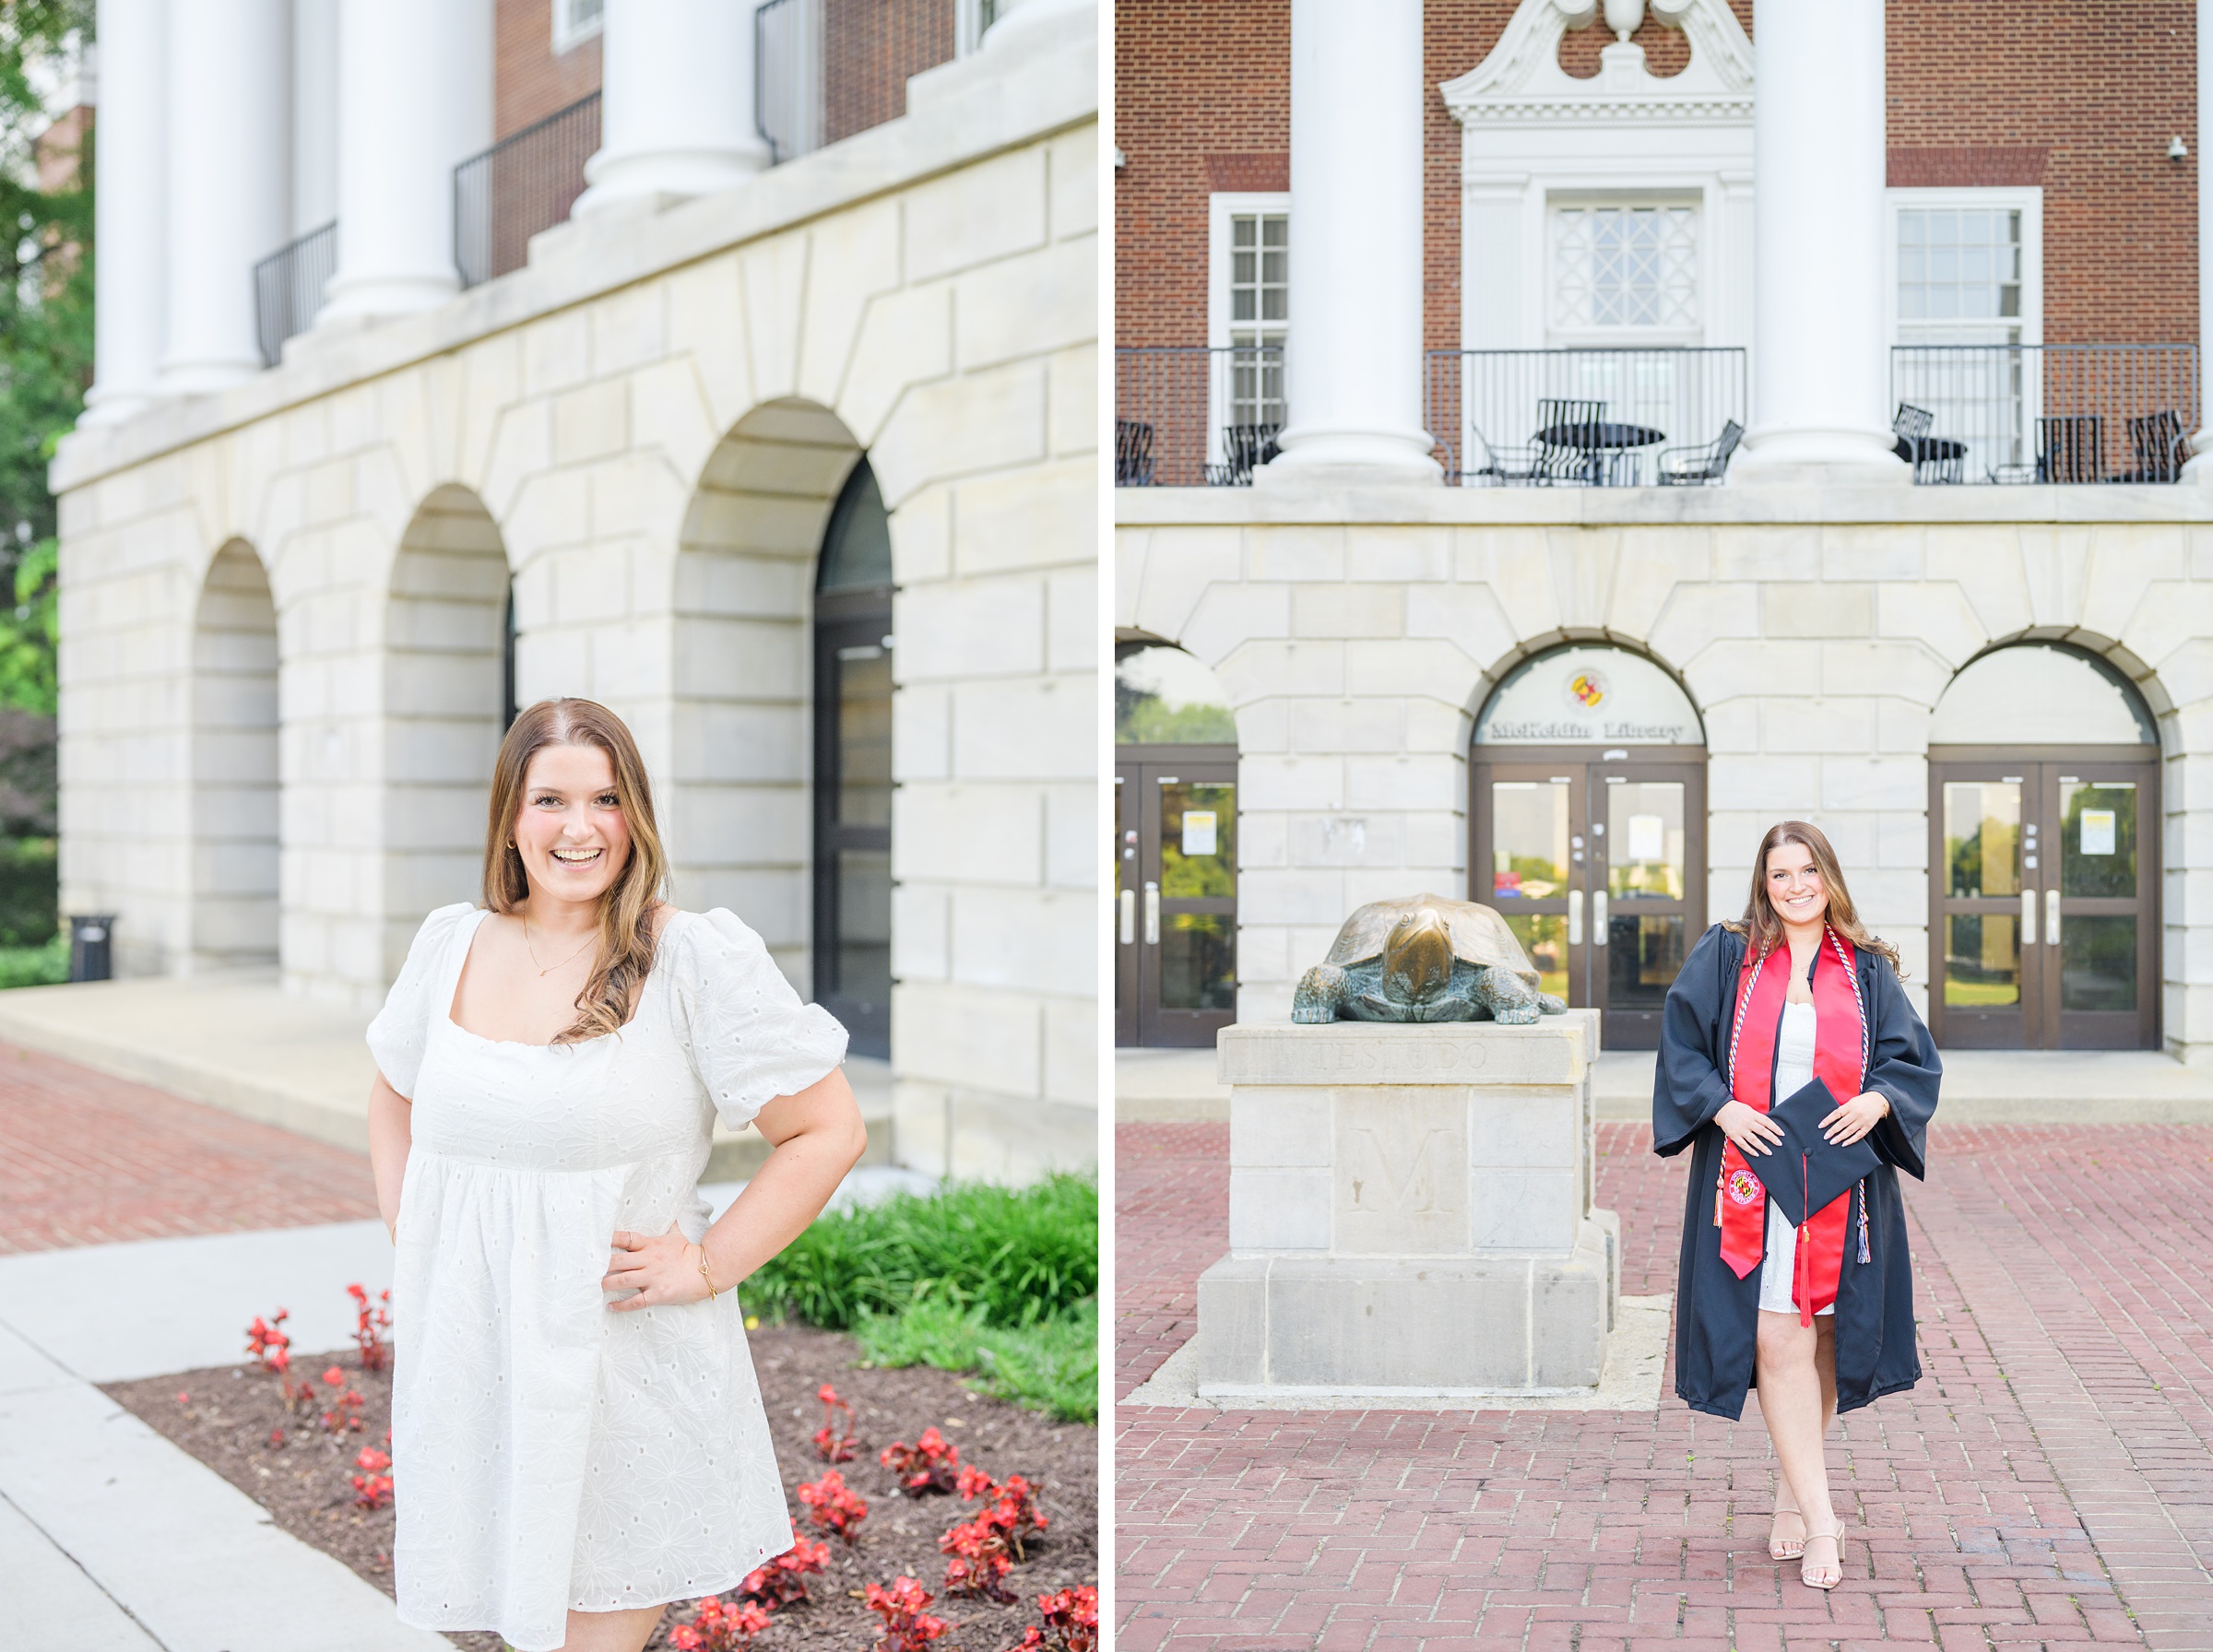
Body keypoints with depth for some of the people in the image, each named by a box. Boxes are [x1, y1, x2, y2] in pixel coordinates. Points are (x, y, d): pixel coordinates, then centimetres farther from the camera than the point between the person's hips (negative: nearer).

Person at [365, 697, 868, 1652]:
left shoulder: (697, 958, -10)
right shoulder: (450, 943, 6)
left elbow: (828, 1130, -8)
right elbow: (396, 1096, 24)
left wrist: (709, 1268, -11)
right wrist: (403, 1231, 11)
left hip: (628, 1376, -4)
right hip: (469, 1363, 4)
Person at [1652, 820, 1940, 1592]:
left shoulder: (1868, 972, 10)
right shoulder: (1725, 957, 5)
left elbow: (1915, 1057, 7)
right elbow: (1682, 1044, 2)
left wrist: (1877, 1099, -13)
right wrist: (1724, 1108, -13)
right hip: (1752, 1175, -2)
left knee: (1822, 1341, 8)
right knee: (1778, 1343, -10)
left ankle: (1793, 1493, 26)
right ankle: (1821, 1522, -8)